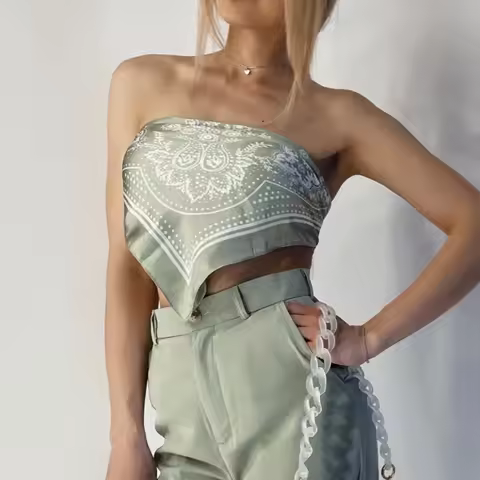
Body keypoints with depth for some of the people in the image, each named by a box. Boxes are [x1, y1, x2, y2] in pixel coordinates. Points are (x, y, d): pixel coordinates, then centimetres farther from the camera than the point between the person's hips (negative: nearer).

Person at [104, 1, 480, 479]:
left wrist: (369, 337, -11)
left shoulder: (336, 115, 1)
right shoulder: (139, 84, 8)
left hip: (291, 387, -3)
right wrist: (126, 431, -1)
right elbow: (128, 265, 4)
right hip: (183, 400, 3)